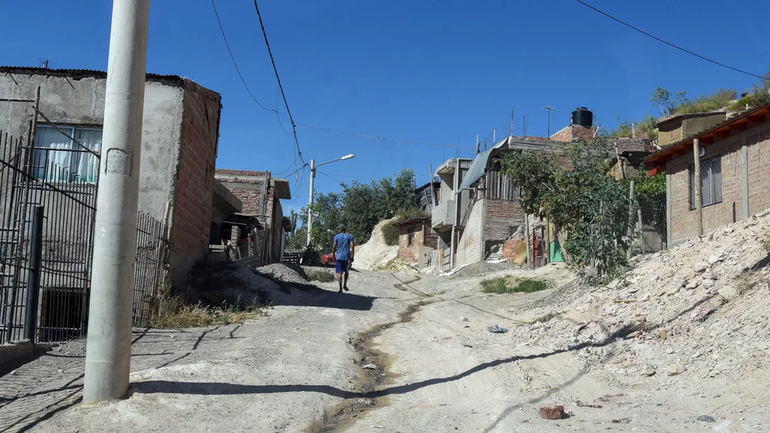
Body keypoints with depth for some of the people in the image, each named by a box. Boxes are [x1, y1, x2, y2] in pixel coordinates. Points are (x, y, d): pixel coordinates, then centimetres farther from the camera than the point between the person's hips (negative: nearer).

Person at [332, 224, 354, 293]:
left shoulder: (337, 237, 1)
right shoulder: (350, 236, 3)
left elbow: (334, 247, -1)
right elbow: (352, 247, -5)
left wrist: (334, 256, 10)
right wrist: (352, 256, -2)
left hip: (339, 256, -1)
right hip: (347, 256, 1)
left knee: (339, 273, 0)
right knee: (346, 271, 21)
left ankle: (340, 288, -5)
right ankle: (345, 285, 20)